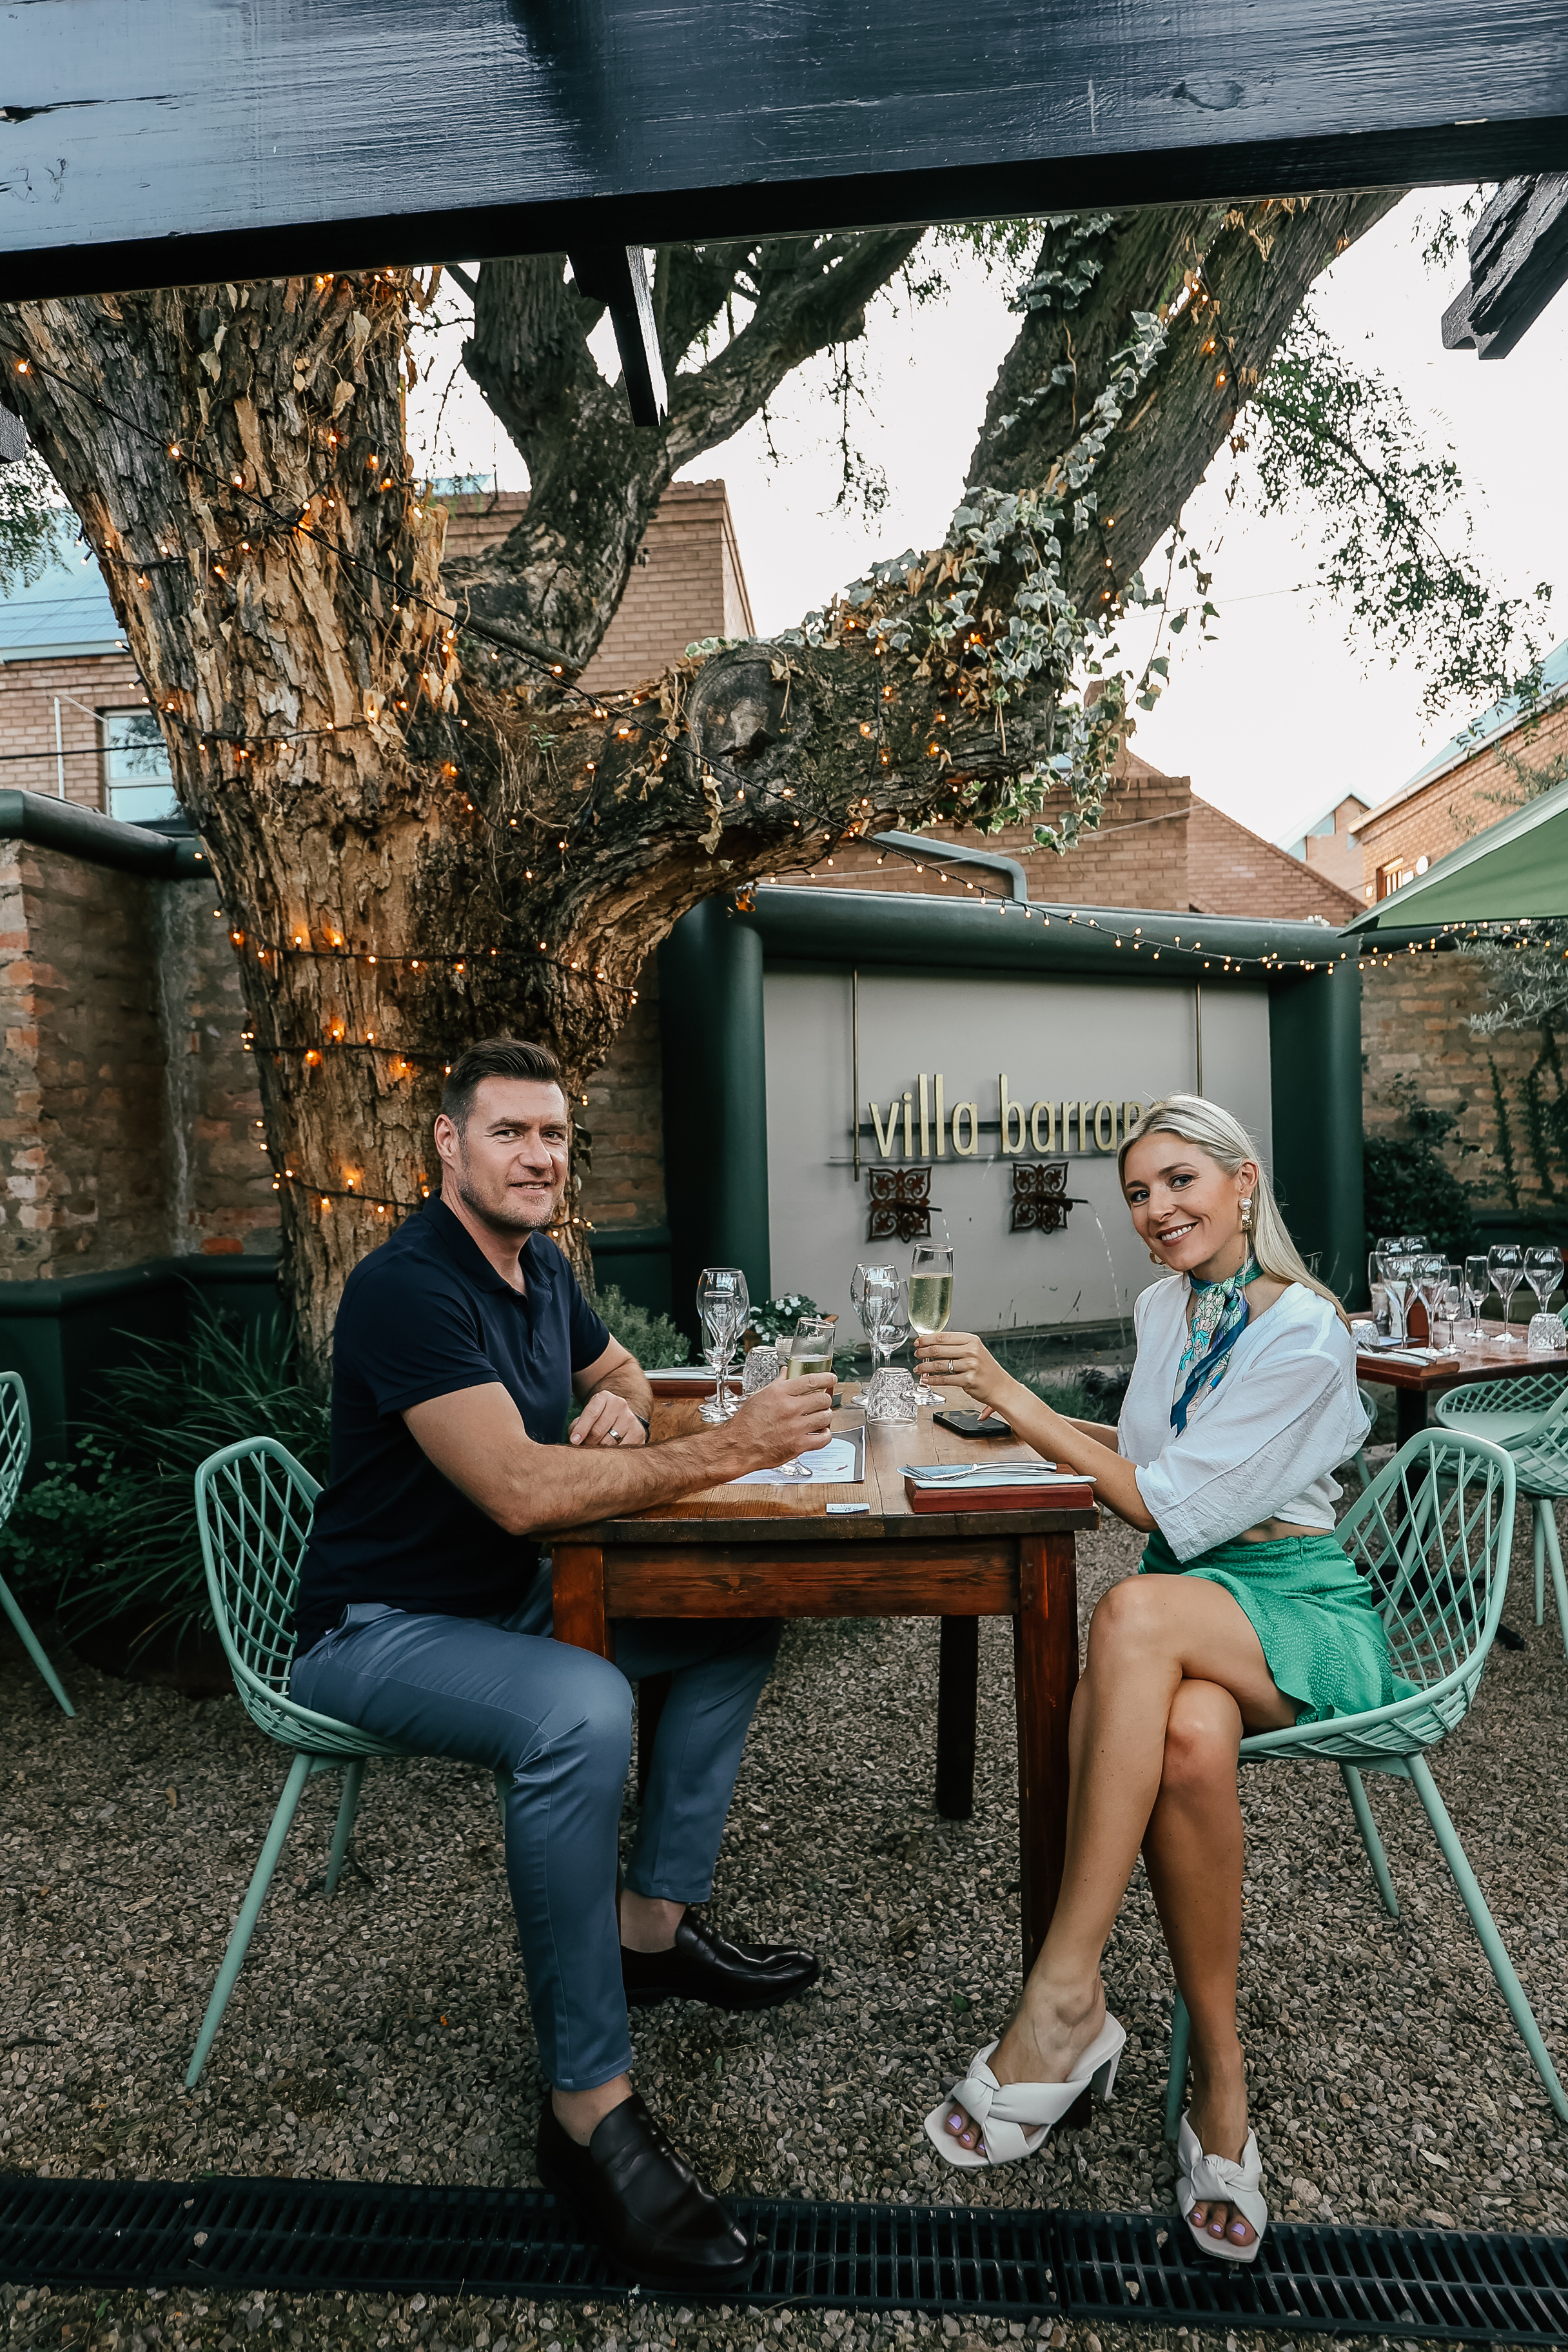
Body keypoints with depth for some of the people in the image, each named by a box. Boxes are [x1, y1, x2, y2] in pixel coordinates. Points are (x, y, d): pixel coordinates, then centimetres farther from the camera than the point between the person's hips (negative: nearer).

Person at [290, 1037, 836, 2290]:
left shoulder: (541, 1266, 4)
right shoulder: (409, 1287, -24)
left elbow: (618, 1369, 22)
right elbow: (521, 1489, -34)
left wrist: (621, 1406, -4)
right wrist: (728, 1449, -35)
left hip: (514, 1598, 9)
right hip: (382, 1629, -9)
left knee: (739, 1622, 2)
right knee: (580, 1713, -36)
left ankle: (653, 1924, 12)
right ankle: (590, 2105, -19)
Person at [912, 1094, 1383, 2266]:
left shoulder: (1307, 1334, -15)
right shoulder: (1168, 1306, 9)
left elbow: (1166, 1509, -19)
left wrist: (1011, 1396, -20)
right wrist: (1035, 1417, 10)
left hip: (1303, 1614, -5)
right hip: (1191, 1608, 5)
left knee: (1138, 1609, -38)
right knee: (1190, 1743, -33)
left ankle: (1066, 1997, -32)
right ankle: (1221, 2081, -17)